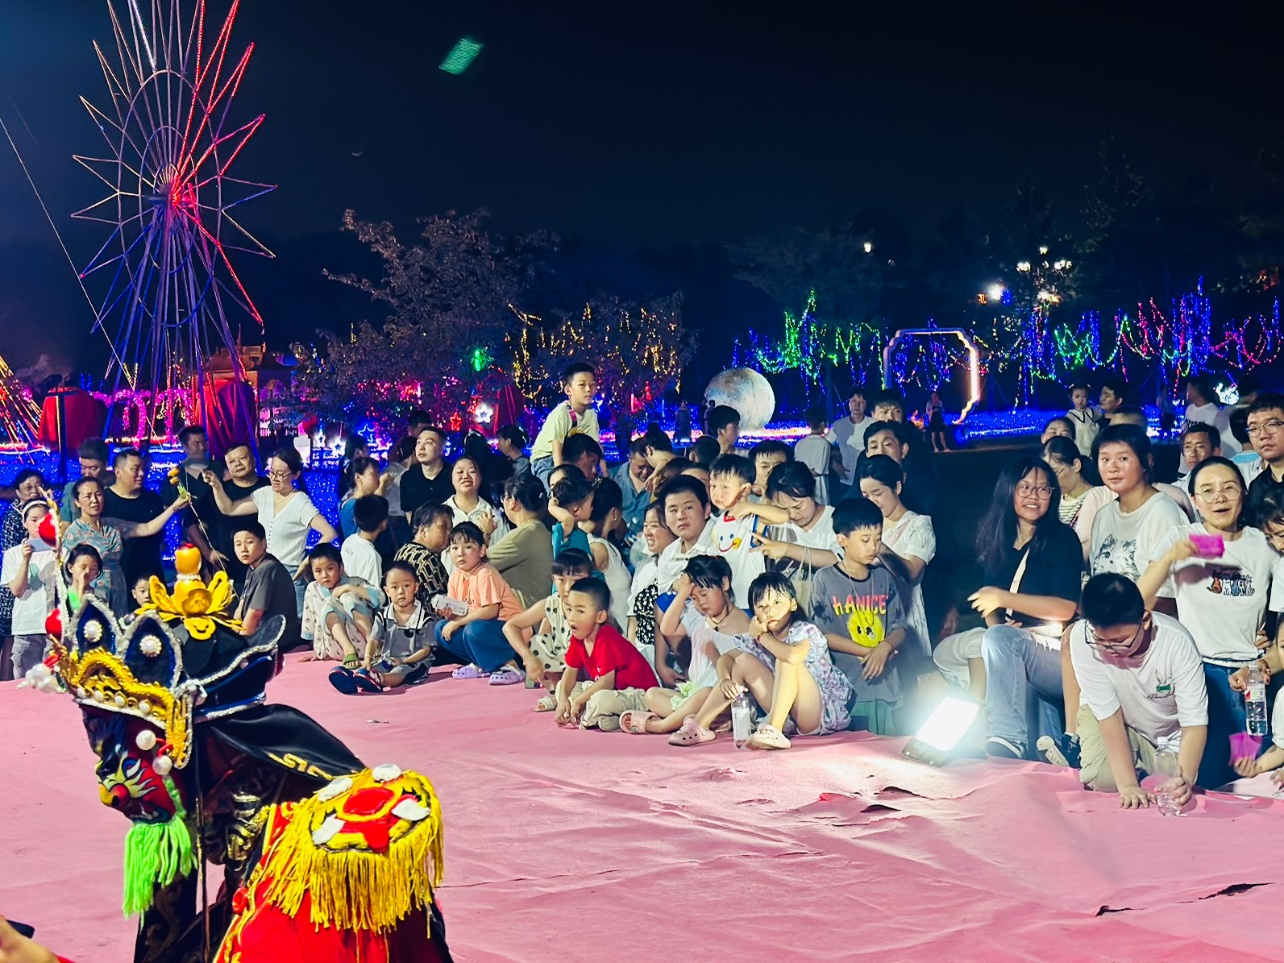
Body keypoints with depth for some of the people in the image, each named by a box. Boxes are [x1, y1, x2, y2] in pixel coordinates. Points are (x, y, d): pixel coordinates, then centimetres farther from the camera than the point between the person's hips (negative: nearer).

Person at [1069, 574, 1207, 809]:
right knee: (1104, 778, -27)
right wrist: (1128, 785, -32)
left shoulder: (1176, 642, -32)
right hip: (1111, 719, -1)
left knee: (1176, 796, -17)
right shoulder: (1082, 638, -31)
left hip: (1169, 734, 1)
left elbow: (1194, 723, -29)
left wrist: (1185, 778, -47)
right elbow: (1108, 712, -26)